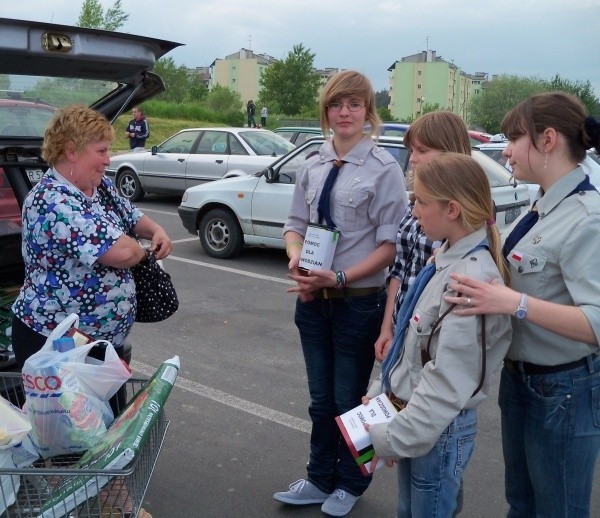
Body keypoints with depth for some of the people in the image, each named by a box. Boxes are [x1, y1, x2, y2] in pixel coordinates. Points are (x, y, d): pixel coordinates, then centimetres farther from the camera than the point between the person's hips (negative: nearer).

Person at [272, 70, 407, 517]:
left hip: (358, 303, -4)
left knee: (349, 401, 13)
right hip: (313, 300, 5)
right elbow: (296, 224, 10)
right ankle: (319, 479, 39)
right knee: (321, 399, 19)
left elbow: (390, 244, -13)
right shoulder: (313, 167, 4)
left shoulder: (384, 169, -12)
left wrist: (339, 277, -21)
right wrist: (297, 260, -11)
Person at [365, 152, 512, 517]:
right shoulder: (447, 260, 1)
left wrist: (391, 437, -18)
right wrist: (380, 393, 12)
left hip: (438, 429, -8)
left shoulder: (473, 279, -26)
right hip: (413, 415, 8)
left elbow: (447, 380, -25)